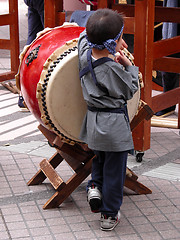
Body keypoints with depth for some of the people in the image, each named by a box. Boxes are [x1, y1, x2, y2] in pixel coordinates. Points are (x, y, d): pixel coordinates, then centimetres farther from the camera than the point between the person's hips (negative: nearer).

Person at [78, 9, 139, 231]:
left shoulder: (84, 54, -5)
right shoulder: (112, 69, -25)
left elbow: (83, 38, 18)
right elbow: (130, 90, -10)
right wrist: (129, 66, -2)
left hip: (93, 121, 7)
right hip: (114, 125, -7)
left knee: (100, 158, 34)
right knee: (114, 171, 8)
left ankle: (95, 185, 16)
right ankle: (109, 216, 18)